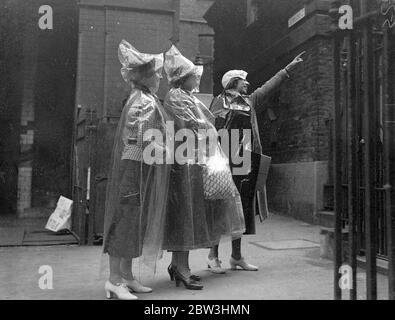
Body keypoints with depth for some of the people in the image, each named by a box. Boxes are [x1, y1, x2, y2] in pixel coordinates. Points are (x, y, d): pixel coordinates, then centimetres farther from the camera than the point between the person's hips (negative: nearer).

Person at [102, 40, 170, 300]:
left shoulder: (144, 98, 16)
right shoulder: (144, 102, -14)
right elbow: (142, 140, -22)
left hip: (141, 169, 10)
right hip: (134, 168, -10)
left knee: (136, 223, 13)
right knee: (126, 221, -4)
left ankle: (127, 276, 23)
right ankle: (115, 280, 6)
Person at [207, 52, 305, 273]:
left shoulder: (250, 101, 19)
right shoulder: (220, 101, 3)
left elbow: (270, 86, 24)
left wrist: (290, 67, 26)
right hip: (226, 160, -6)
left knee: (243, 207, 8)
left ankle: (237, 256, 18)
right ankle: (213, 256, 5)